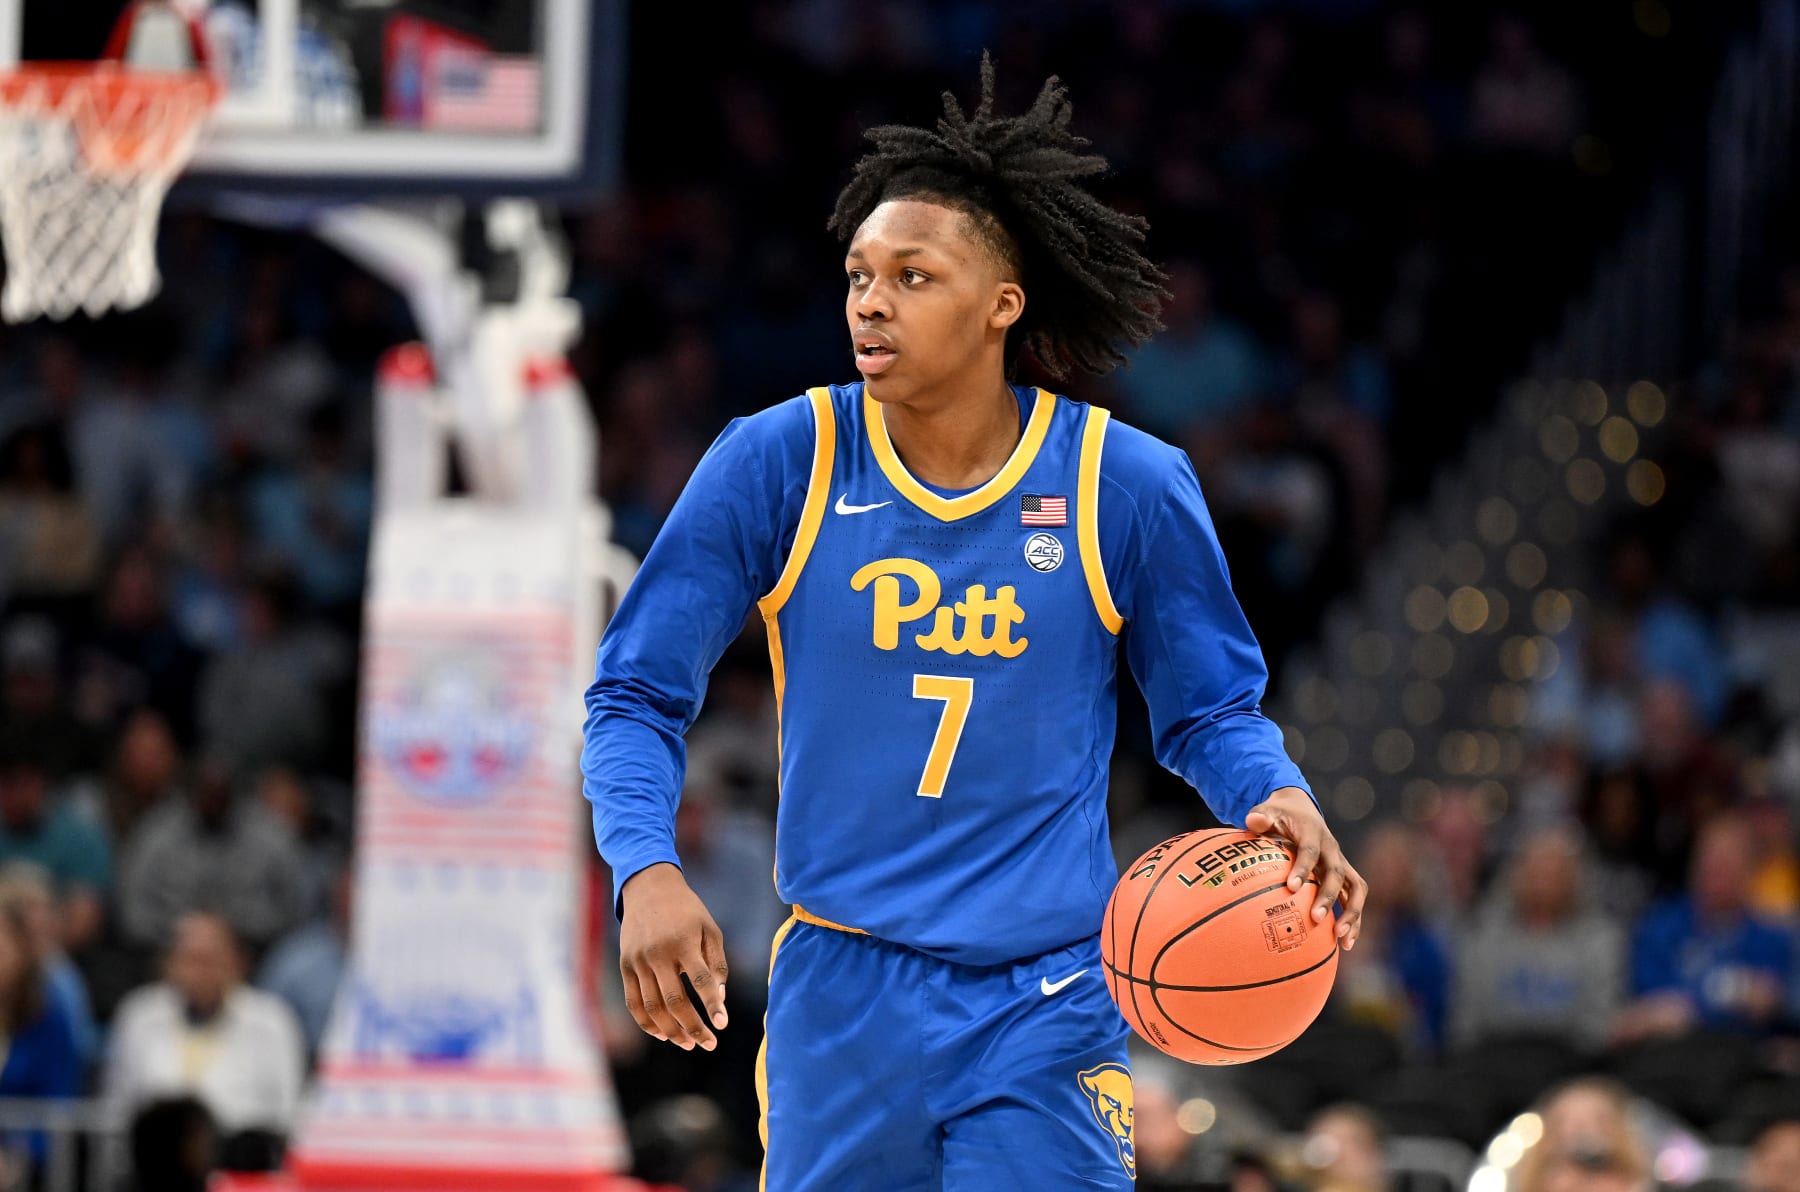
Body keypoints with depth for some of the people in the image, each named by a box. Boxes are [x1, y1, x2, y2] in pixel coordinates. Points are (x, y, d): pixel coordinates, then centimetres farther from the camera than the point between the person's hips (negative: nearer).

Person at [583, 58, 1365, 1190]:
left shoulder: (1130, 487, -3)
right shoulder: (775, 466, -4)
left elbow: (1210, 708, 10)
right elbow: (637, 695, 3)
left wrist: (1277, 798, -13)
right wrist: (647, 871, -15)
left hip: (1048, 1003, -1)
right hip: (842, 999, 1)